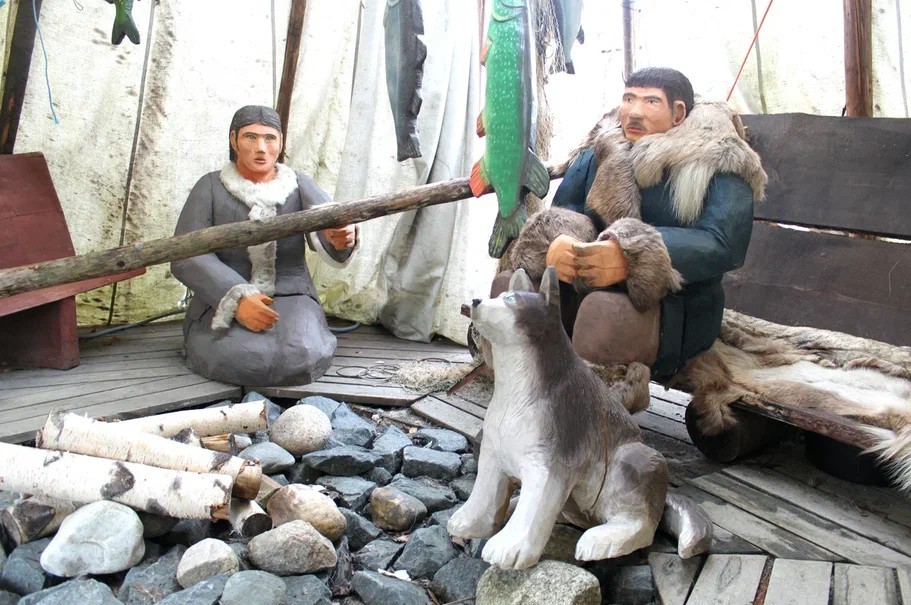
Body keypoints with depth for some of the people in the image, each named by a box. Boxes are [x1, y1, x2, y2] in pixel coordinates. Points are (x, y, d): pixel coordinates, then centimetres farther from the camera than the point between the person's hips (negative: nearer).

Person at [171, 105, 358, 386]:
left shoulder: (300, 186, 6)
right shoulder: (210, 187, 0)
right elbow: (187, 257, -10)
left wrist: (342, 237, -41)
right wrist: (238, 298, -26)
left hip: (290, 297, 1)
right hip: (223, 302, 0)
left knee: (303, 358, -29)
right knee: (244, 359, -30)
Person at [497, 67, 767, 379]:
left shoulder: (718, 163, -6)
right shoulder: (603, 151, 11)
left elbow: (723, 244, -20)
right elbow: (564, 209, 5)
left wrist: (631, 259, -35)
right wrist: (557, 242, -22)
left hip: (674, 309, -5)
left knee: (604, 311, -37)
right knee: (508, 285, -17)